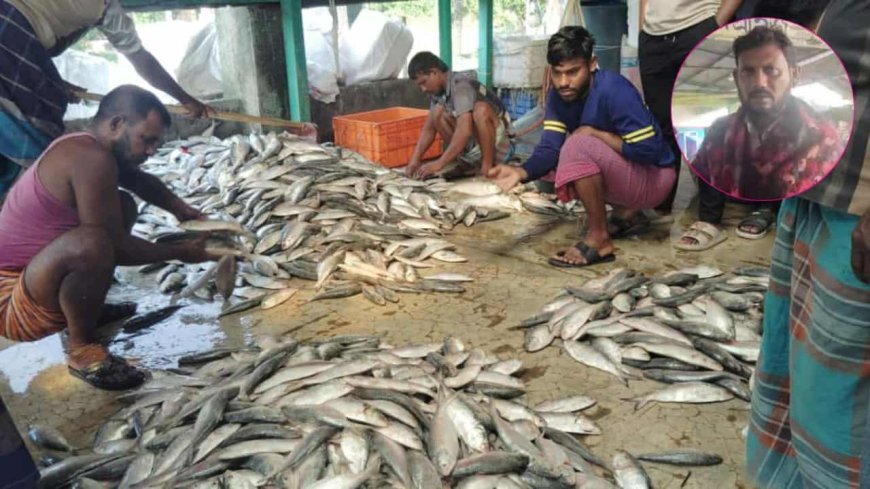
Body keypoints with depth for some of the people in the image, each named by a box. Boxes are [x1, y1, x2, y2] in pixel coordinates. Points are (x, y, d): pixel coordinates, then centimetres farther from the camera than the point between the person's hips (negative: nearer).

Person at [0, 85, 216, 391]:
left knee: (122, 206, 15)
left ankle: (86, 306, 15)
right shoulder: (90, 158, -24)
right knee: (91, 242, -38)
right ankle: (81, 348, -14)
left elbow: (141, 181, 25)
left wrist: (181, 209, 10)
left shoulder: (88, 148, 5)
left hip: (32, 277, 10)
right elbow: (116, 247, -22)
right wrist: (180, 252, -11)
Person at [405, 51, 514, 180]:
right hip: (474, 142, 8)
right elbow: (429, 129, 3)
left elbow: (465, 130, -36)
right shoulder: (439, 91, 1)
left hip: (498, 143, -8)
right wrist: (415, 159, -10)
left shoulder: (460, 86, -25)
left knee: (480, 108, -34)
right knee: (438, 111, -7)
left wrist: (440, 163, -36)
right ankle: (467, 163, -3)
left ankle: (488, 167, -22)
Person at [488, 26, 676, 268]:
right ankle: (627, 213, 9)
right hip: (619, 172, 8)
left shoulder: (613, 90, -26)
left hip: (653, 178, -8)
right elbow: (549, 149, -12)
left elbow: (648, 150, -29)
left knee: (578, 146, -28)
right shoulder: (558, 96, -4)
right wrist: (521, 172, -31)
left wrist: (595, 133, -21)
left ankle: (599, 239, -16)